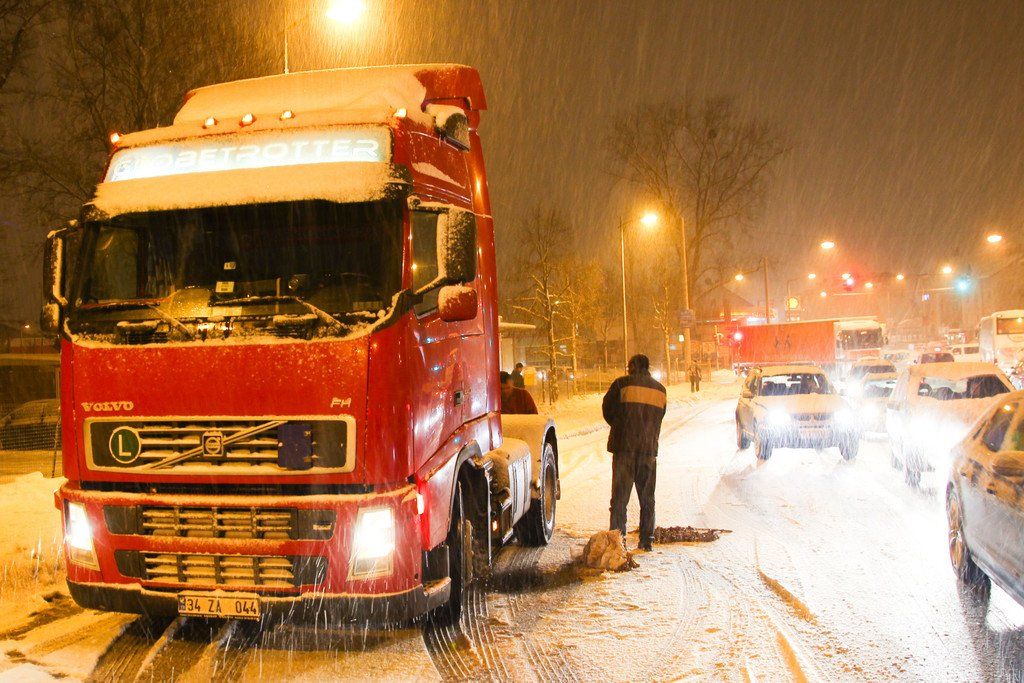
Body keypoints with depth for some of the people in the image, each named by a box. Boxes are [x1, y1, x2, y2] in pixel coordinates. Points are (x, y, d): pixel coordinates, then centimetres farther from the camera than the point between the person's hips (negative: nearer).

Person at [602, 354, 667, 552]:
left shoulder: (622, 383, -3)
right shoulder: (660, 389, 11)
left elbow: (607, 409, 2)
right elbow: (659, 417, 14)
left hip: (624, 446, -3)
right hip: (649, 447, 4)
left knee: (620, 493, 0)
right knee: (647, 496, 13)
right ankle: (647, 539, 13)